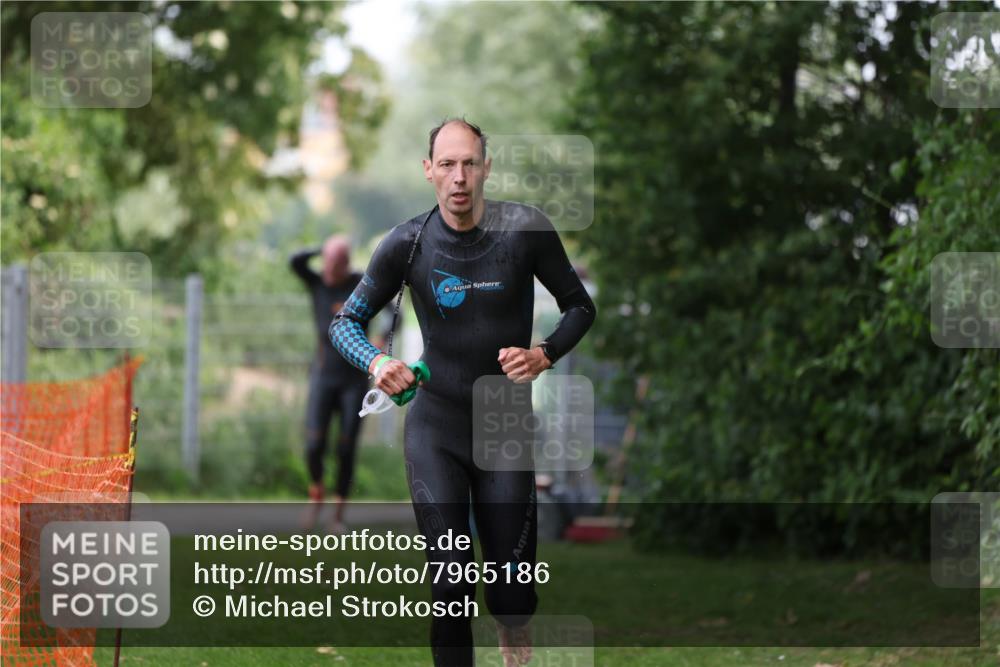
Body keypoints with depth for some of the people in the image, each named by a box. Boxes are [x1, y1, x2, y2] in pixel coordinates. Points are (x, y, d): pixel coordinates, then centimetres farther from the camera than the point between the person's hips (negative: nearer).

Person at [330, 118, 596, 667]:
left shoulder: (526, 230, -9)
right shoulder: (407, 243, -7)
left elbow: (579, 307, 4)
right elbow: (345, 322, 3)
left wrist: (545, 354, -15)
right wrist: (376, 362, -18)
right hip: (434, 430, 0)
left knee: (511, 585, 2)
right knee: (450, 582, -8)